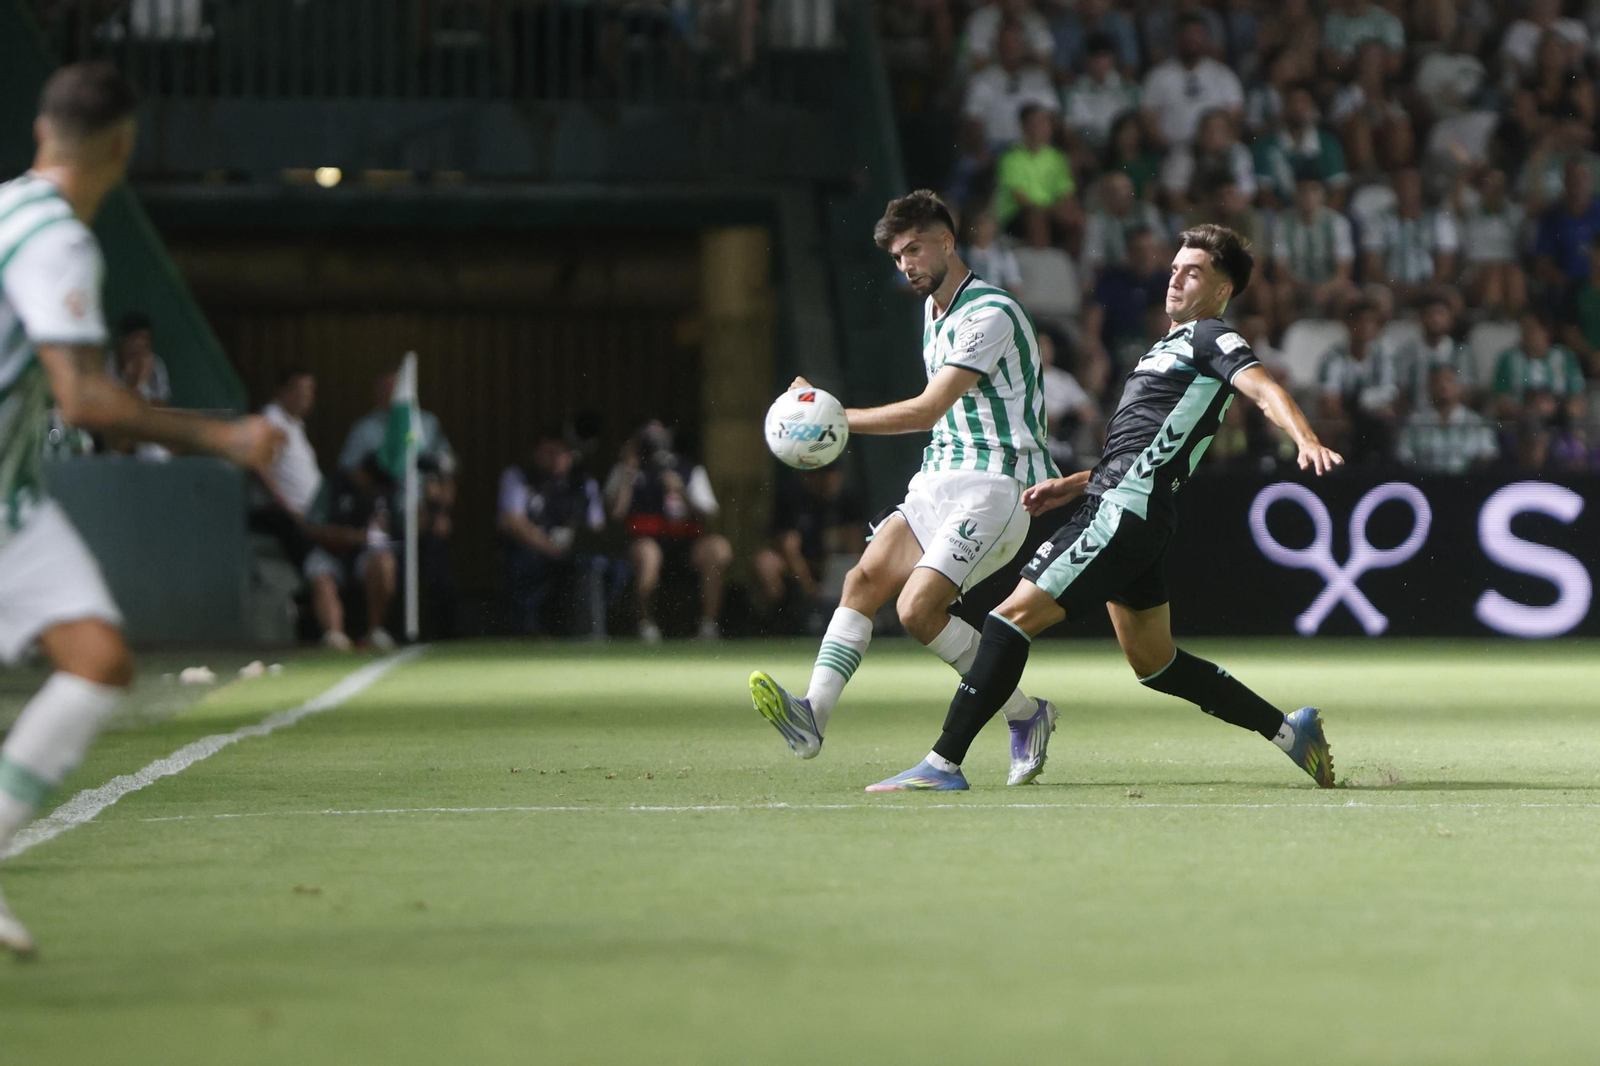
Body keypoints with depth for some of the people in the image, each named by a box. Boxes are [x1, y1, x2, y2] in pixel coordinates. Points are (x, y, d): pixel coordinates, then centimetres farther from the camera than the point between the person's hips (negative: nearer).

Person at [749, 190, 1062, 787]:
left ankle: (1025, 714, -3)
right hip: (939, 479, 9)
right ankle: (813, 716, -23)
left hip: (994, 485, -9)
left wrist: (838, 418, -20)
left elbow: (928, 409, -20)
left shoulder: (991, 315, -14)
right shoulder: (933, 310, 17)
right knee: (865, 579, -11)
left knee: (919, 607, -20)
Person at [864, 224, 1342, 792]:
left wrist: (1307, 440, -40)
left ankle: (942, 765, -15)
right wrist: (1073, 485, 25)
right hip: (1115, 507, 11)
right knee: (1153, 662, 15)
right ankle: (1289, 729, 20)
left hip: (1123, 509, -11)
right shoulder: (1172, 346, 27)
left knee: (1015, 615, -14)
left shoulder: (1211, 339, -3)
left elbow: (1265, 389, -21)